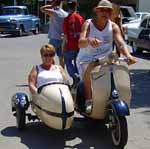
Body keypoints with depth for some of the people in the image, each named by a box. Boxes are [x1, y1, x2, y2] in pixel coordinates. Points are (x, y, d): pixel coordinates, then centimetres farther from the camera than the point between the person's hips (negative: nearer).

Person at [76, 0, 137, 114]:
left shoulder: (113, 26, -2)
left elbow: (121, 43, -18)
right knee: (89, 69, -34)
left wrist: (128, 55, -39)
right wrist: (89, 40, -51)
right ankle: (89, 100, -21)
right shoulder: (88, 24, -10)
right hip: (87, 60, -3)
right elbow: (80, 43, -26)